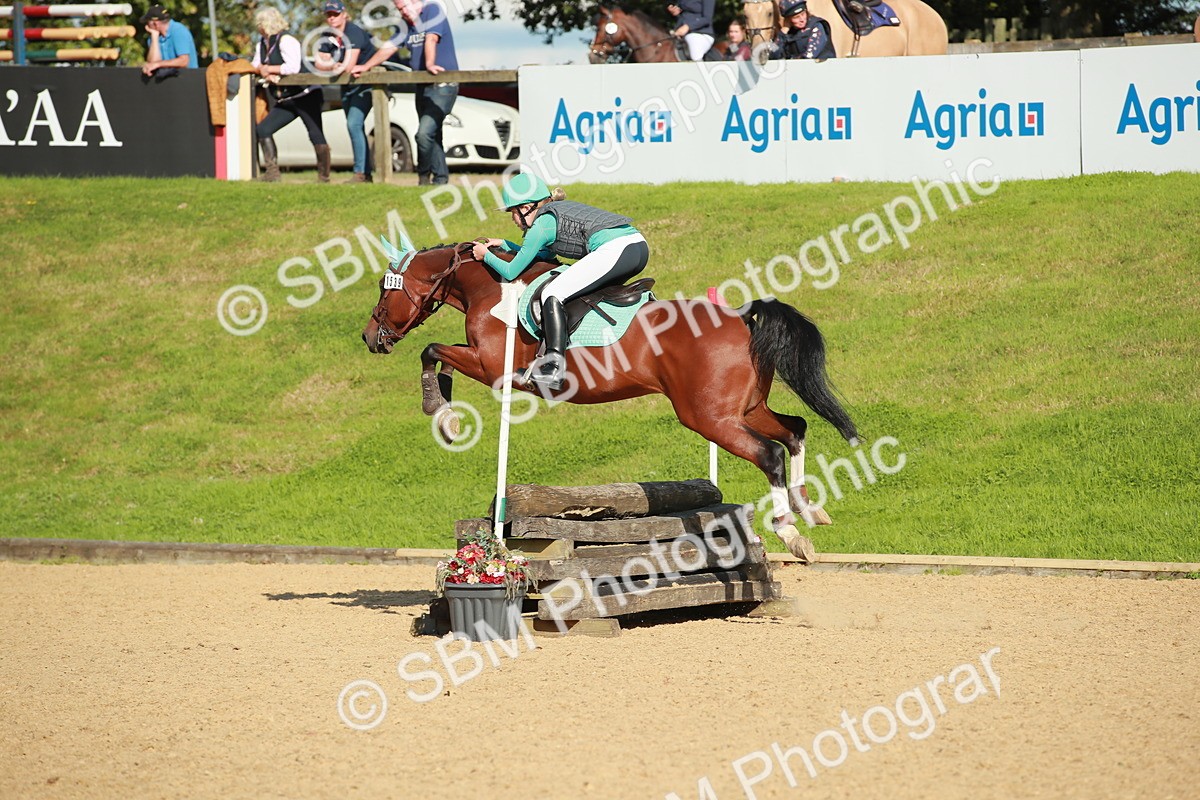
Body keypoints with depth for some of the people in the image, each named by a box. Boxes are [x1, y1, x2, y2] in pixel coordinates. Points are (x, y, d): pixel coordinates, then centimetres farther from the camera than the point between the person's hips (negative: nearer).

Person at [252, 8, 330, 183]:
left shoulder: (285, 40, -14)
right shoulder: (262, 44, 14)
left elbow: (293, 67, -25)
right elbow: (255, 65, 10)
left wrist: (269, 69, -14)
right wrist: (262, 70, -13)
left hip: (305, 96, -9)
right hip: (285, 101, 9)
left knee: (316, 136, -9)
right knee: (263, 130, -3)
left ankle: (324, 177, -4)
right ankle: (272, 172, -4)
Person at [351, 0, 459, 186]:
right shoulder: (406, 26, 15)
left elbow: (431, 40, -21)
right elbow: (388, 48, 17)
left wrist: (429, 64, -34)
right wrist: (365, 66, 13)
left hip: (443, 86, -8)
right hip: (422, 87, 8)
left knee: (425, 133, -17)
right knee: (433, 136, 9)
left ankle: (424, 174, 2)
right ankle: (441, 178, 16)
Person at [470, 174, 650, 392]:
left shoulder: (542, 225, 3)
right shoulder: (560, 210, 29)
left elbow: (510, 272, 7)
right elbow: (544, 255, 43)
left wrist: (486, 256, 23)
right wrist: (504, 245, 44)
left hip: (614, 249, -10)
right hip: (639, 245, 10)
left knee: (552, 294, -9)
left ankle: (554, 368, -19)